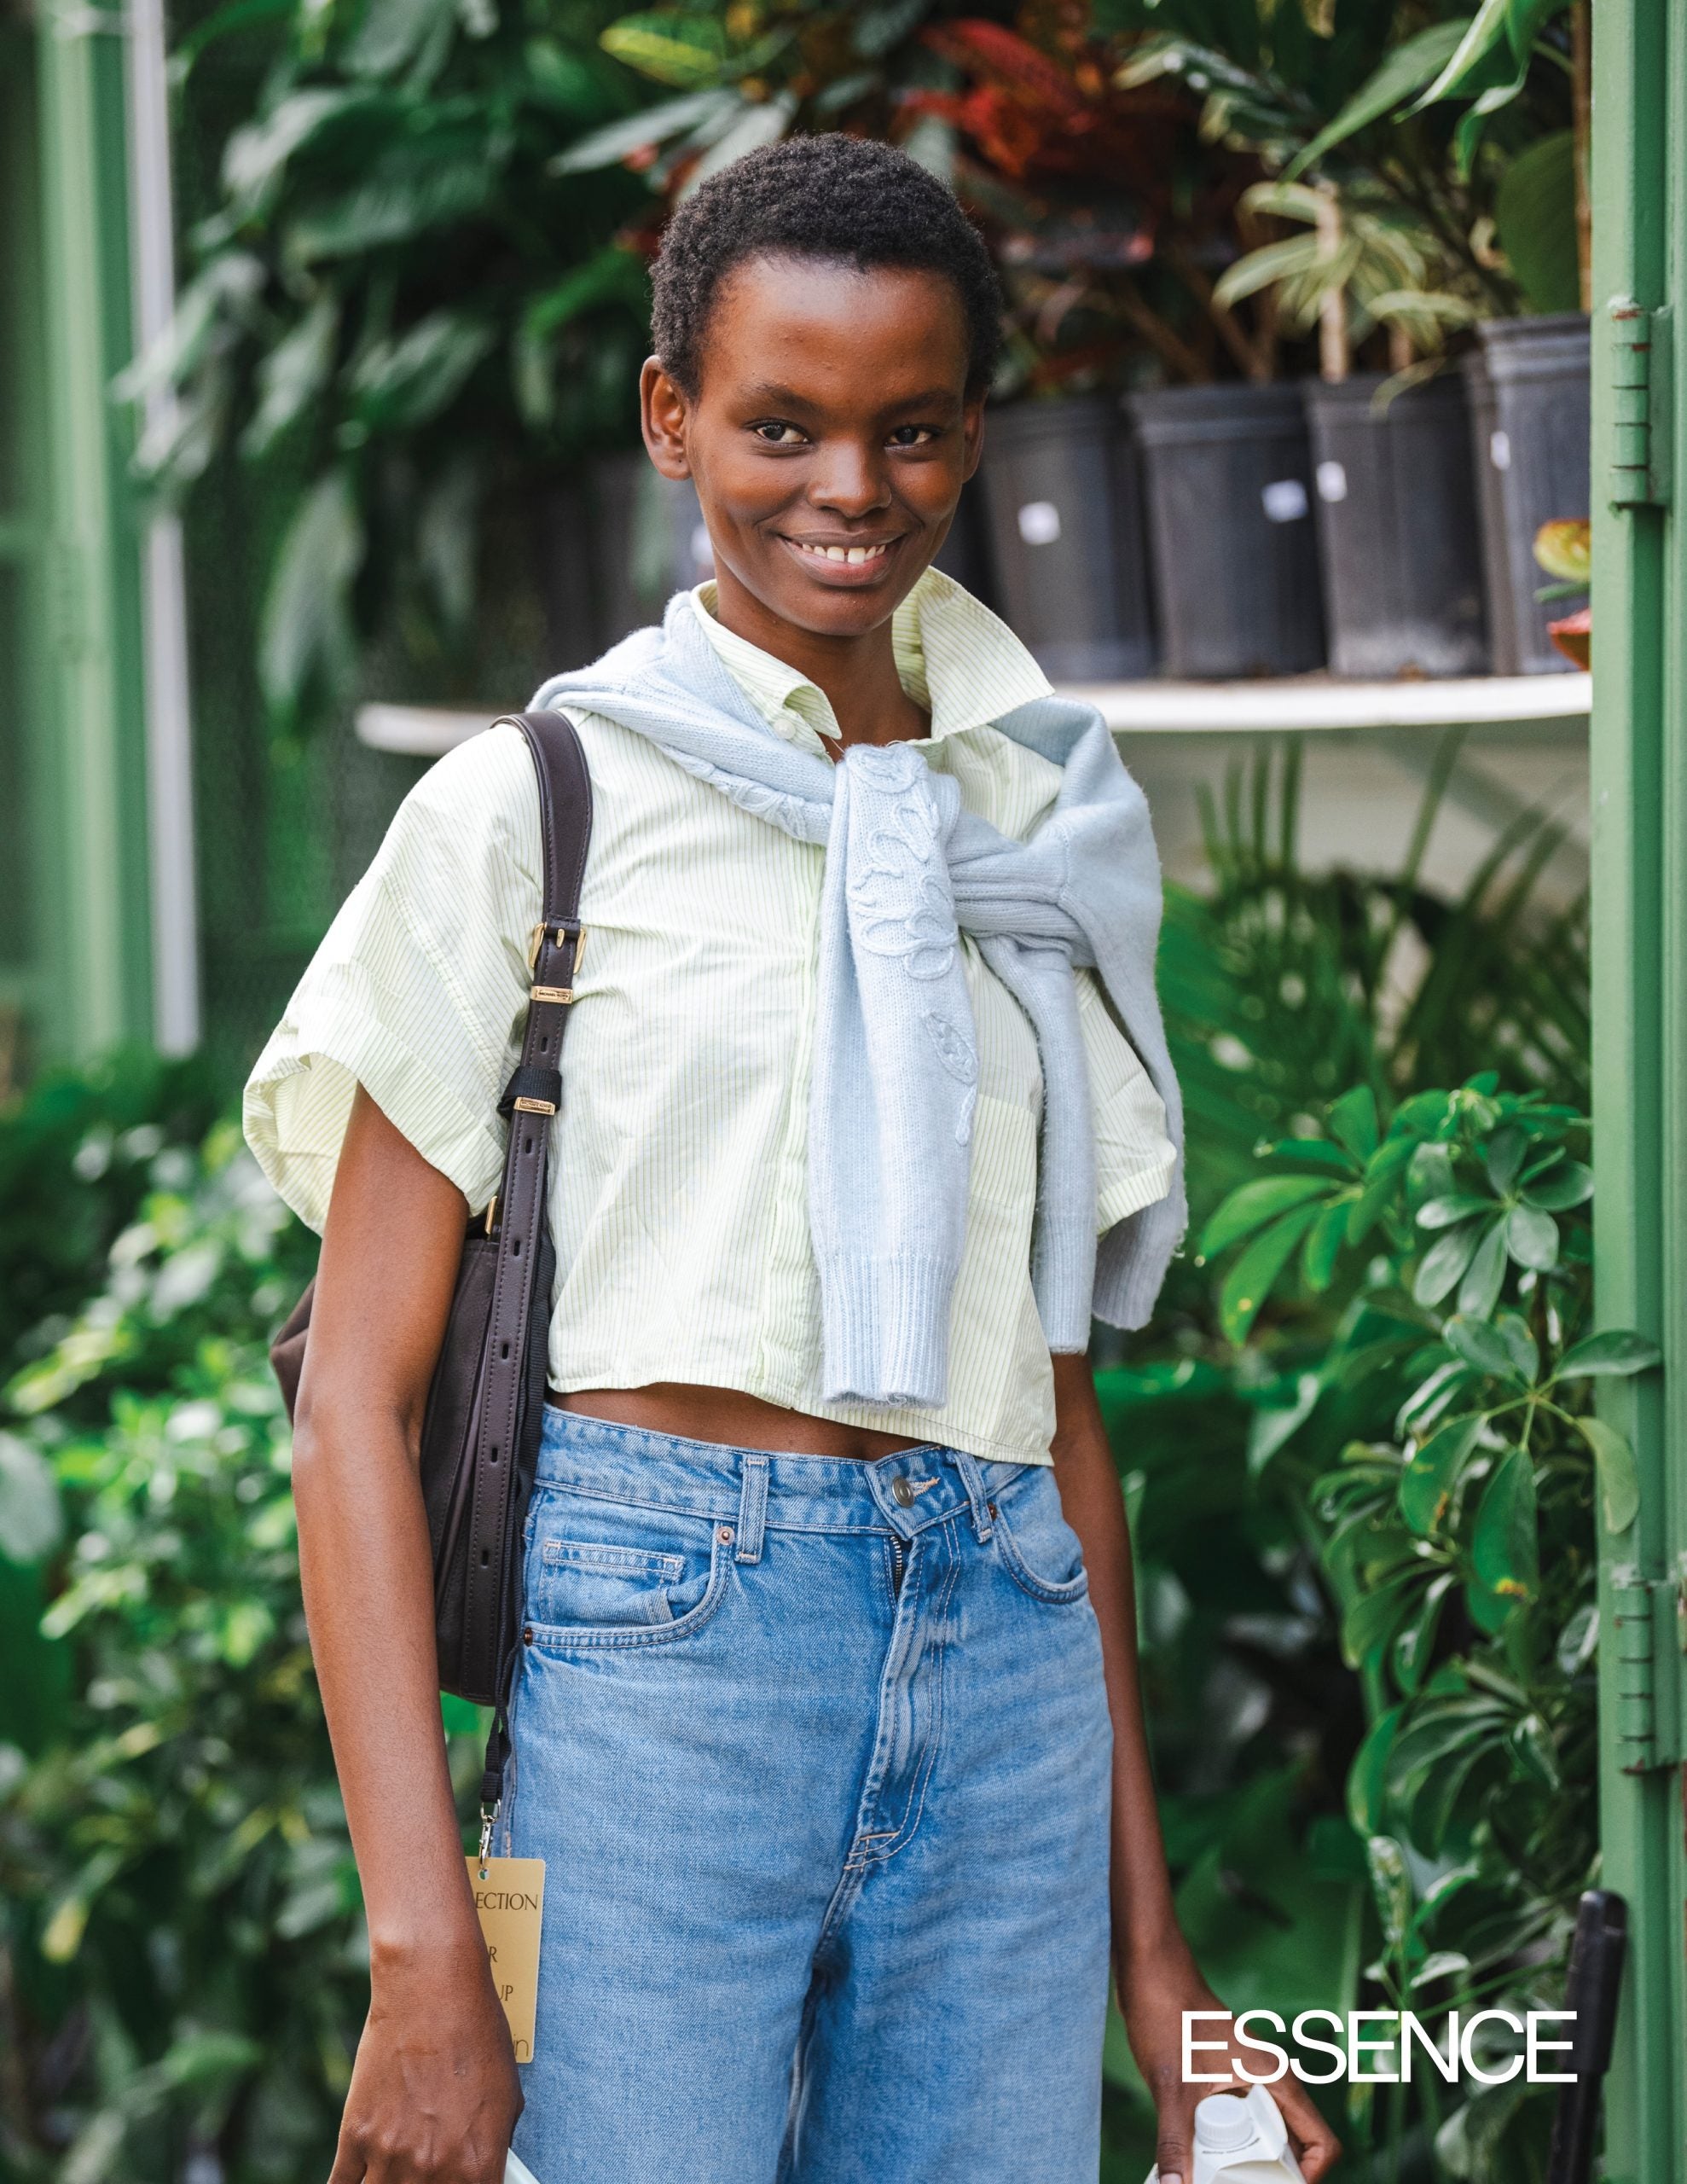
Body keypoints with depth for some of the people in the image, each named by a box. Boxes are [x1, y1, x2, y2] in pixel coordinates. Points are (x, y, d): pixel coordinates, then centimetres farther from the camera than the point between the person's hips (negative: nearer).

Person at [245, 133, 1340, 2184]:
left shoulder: (1036, 833, 16)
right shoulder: (529, 808, 2)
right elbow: (358, 1397, -3)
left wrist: (1150, 1949, 14)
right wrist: (421, 1953, -12)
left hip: (1008, 1686, 4)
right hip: (652, 1651, -4)